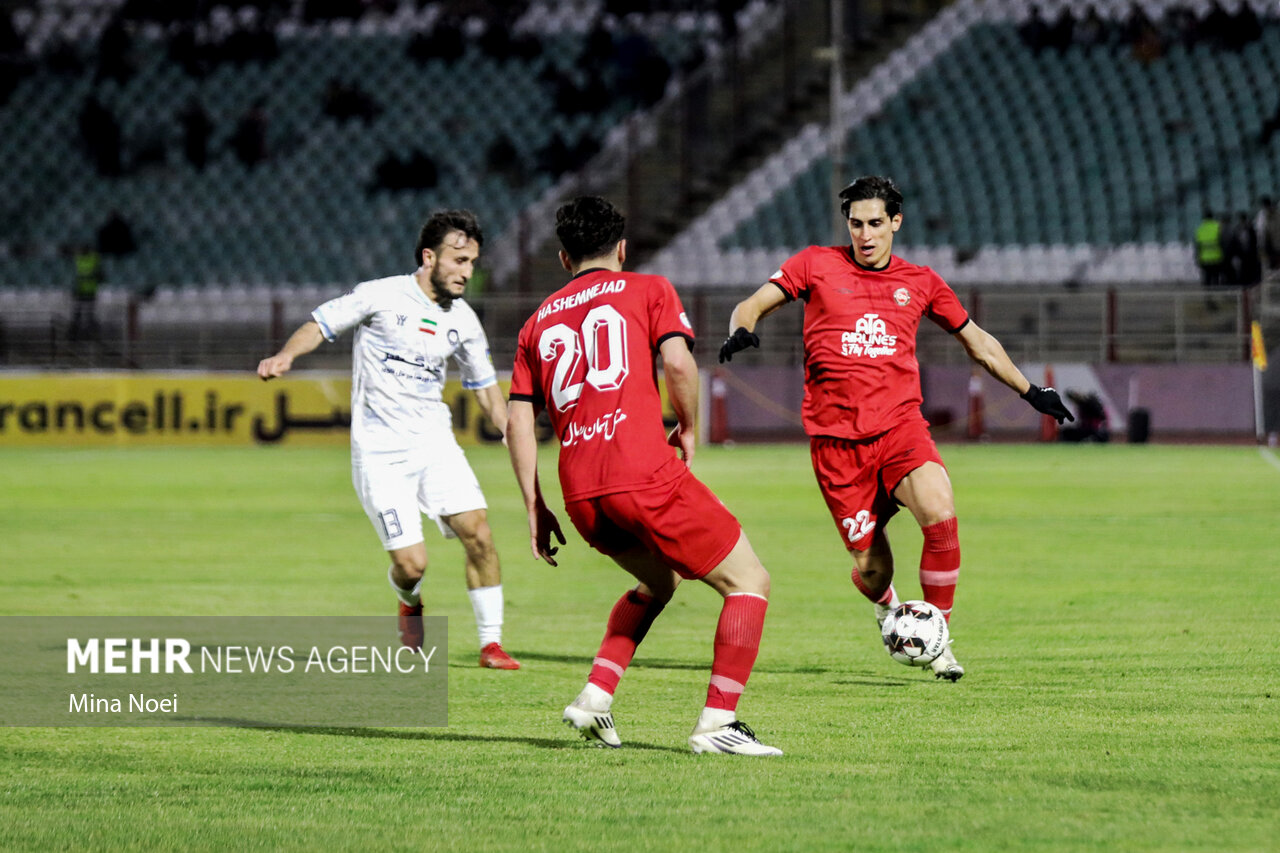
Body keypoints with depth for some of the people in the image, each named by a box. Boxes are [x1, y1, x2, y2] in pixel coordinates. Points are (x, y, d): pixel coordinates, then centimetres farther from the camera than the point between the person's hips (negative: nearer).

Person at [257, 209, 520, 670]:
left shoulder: (463, 321, 7)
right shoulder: (381, 296, -8)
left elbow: (484, 385, 19)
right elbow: (320, 324, -3)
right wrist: (286, 355, -22)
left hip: (435, 442, 4)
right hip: (380, 454, -4)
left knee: (478, 533, -14)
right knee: (411, 564, -12)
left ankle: (491, 643, 0)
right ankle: (410, 605, 26)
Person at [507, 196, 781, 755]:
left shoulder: (539, 321, 22)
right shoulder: (648, 290, 10)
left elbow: (518, 420, 16)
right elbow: (677, 361, -7)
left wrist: (536, 509, 19)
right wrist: (688, 430, 10)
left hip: (580, 494, 6)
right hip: (643, 473, -6)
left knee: (657, 583, 30)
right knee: (748, 582, 5)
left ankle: (596, 696, 14)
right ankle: (717, 723, -8)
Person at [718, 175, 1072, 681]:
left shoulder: (920, 283, 12)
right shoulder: (817, 265, 6)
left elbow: (977, 341, 23)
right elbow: (751, 306, 5)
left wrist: (1029, 391, 23)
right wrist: (742, 330, -18)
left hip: (900, 426, 1)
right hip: (836, 437, -1)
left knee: (940, 514, -27)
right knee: (871, 568, -4)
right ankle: (886, 606, 36)